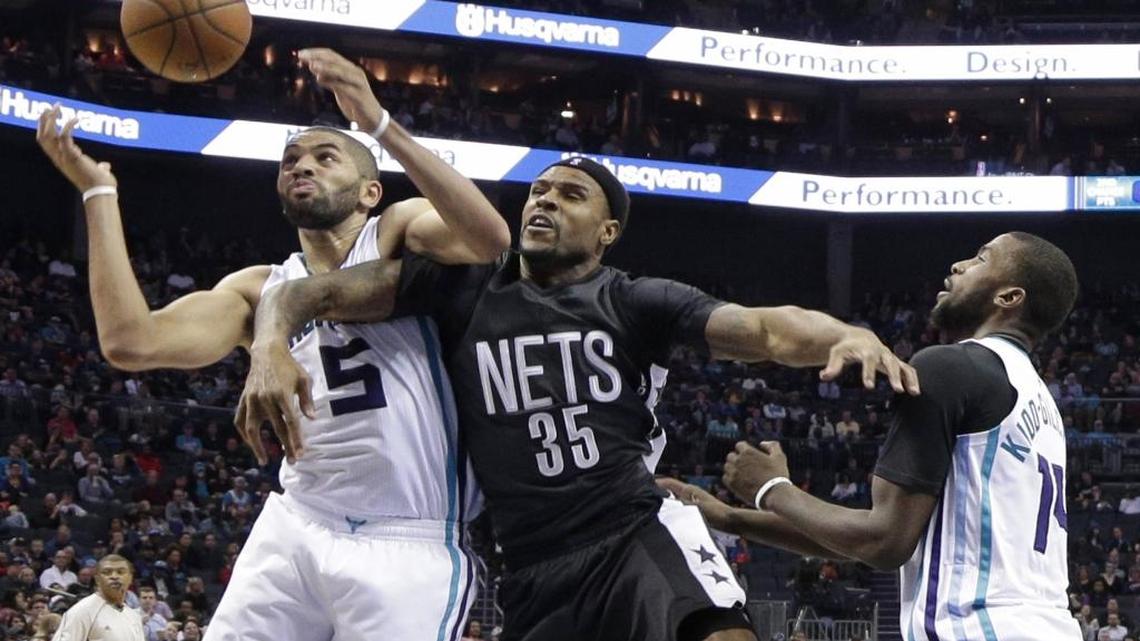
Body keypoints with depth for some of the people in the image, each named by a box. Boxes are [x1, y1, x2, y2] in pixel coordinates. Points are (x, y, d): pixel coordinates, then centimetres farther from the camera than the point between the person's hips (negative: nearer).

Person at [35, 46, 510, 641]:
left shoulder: (399, 235, 3)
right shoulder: (257, 290, 14)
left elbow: (490, 240, -22)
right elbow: (131, 342, -3)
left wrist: (380, 125, -28)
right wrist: (98, 191, -2)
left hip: (410, 547, -4)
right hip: (295, 528, 4)